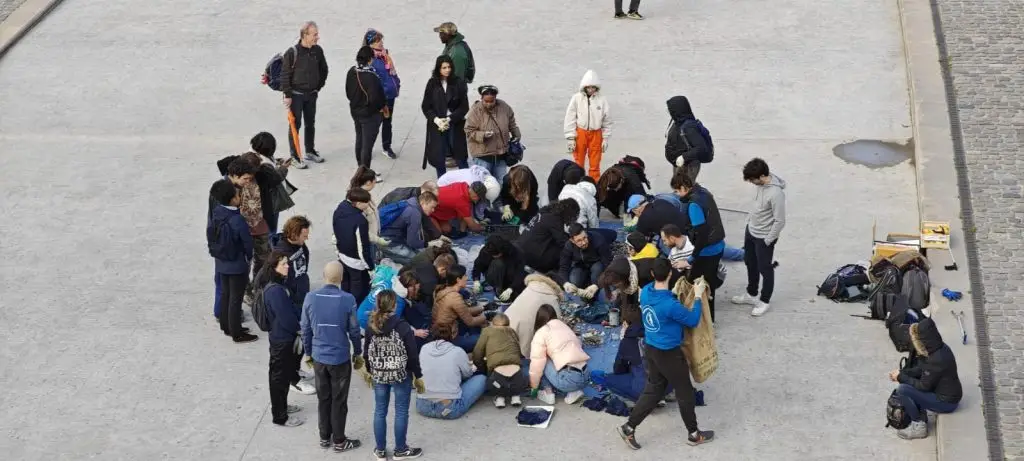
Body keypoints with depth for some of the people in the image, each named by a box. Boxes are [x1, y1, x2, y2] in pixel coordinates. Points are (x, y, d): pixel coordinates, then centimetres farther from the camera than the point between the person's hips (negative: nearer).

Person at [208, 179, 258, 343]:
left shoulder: (215, 213, -8)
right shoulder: (237, 220, -29)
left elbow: (210, 235, 4)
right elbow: (247, 242, -17)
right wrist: (249, 257, 4)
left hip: (221, 262, 7)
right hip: (237, 265, -7)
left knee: (225, 293, 22)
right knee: (236, 298, 5)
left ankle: (226, 326, 36)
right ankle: (237, 333, 16)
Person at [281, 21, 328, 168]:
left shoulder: (318, 50, -4)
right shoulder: (292, 53, -20)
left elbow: (323, 69, 12)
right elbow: (285, 75, -15)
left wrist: (319, 86, 11)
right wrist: (287, 95, -14)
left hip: (311, 94, 5)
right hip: (296, 95, -5)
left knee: (310, 124, 17)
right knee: (295, 125, 2)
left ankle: (310, 151, 32)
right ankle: (295, 156, 10)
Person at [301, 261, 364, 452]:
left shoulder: (310, 298, -9)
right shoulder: (347, 299, -17)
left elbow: (305, 329, 0)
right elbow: (354, 330, -7)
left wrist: (308, 352, 15)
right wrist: (357, 353, 9)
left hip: (319, 357, 3)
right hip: (340, 358, -3)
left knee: (323, 398, 17)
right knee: (339, 400, 9)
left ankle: (324, 437, 28)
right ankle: (339, 441, 19)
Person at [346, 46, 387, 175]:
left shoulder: (352, 72, -3)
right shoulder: (370, 76, -28)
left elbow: (348, 92, 7)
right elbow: (374, 97, -29)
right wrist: (382, 106, -10)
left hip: (355, 111, 8)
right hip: (370, 114, -8)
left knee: (359, 141, 21)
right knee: (367, 144, 3)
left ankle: (361, 169, 34)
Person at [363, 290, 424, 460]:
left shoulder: (371, 327, -4)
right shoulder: (403, 326, -17)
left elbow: (367, 353, 5)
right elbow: (413, 354, -13)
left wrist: (370, 371, 21)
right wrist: (418, 376, -1)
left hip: (379, 375, 4)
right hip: (401, 375, -4)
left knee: (380, 411, 13)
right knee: (401, 412, 9)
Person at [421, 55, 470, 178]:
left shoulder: (459, 83, -5)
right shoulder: (432, 84, -1)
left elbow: (464, 107, -4)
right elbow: (425, 106, 2)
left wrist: (449, 119, -13)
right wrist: (436, 119, -13)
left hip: (455, 126, -1)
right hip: (437, 126, 1)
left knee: (460, 158, 4)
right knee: (438, 158, 3)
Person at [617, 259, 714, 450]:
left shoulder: (645, 292, -8)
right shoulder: (671, 305, -31)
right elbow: (693, 320, -16)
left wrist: (674, 292, 14)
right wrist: (698, 296, -9)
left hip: (651, 349, 7)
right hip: (669, 354, -7)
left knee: (653, 391, 21)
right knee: (685, 393, 13)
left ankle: (629, 427, 20)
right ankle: (694, 434, 29)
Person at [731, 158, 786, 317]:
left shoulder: (776, 193, -33)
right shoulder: (761, 184, -8)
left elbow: (780, 221, -26)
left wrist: (768, 241, -18)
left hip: (763, 237, -9)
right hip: (751, 231, 9)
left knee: (765, 269, 10)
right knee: (750, 263, 24)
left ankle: (764, 302, 27)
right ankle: (751, 294, 43)